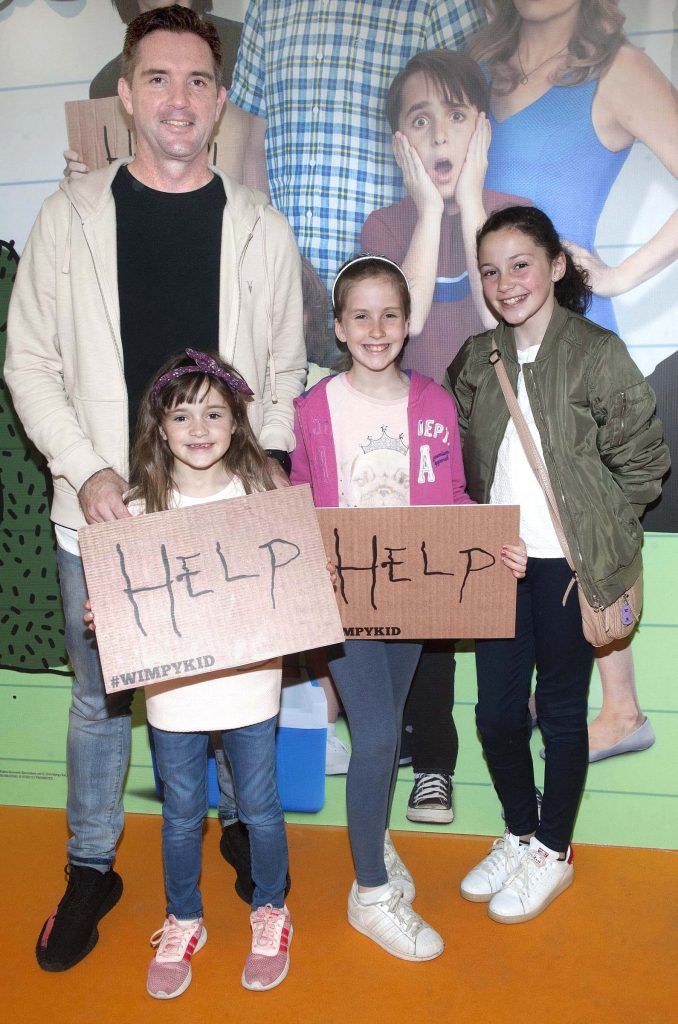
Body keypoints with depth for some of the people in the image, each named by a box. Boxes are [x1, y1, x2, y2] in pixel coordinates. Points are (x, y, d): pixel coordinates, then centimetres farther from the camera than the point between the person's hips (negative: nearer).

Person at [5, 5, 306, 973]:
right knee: (101, 698, 13)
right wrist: (86, 469, -11)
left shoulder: (261, 228, 3)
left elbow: (284, 374, 6)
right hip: (102, 513, 0)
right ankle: (91, 869, 33)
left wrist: (266, 470, -9)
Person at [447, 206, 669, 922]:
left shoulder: (598, 352, -8)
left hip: (567, 565, -4)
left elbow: (643, 461, -5)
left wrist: (597, 541, -6)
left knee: (561, 711, 10)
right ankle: (519, 834, 35)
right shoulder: (477, 359, 7)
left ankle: (554, 852, 30)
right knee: (495, 710, 10)